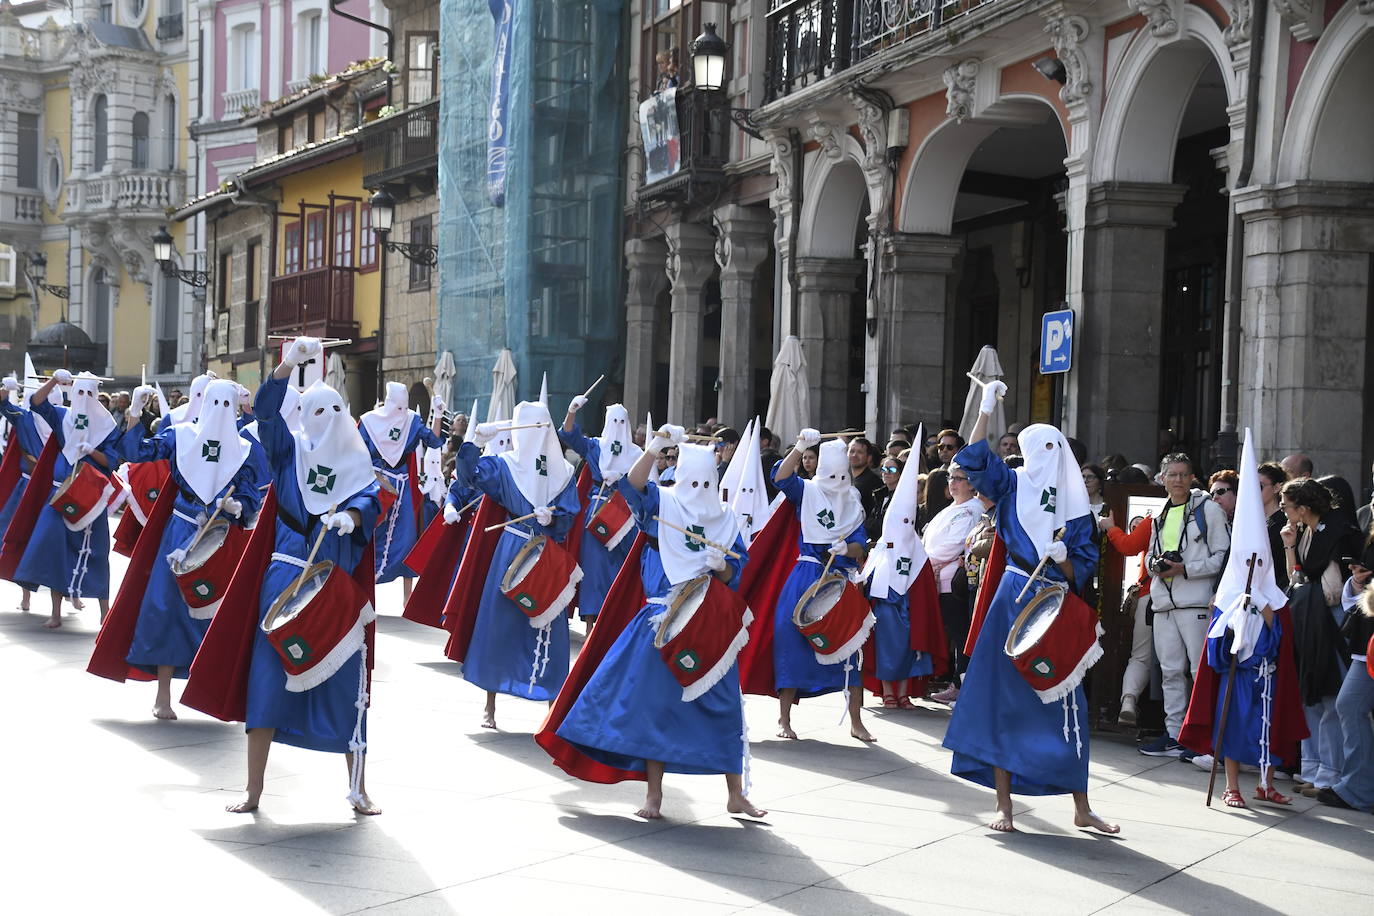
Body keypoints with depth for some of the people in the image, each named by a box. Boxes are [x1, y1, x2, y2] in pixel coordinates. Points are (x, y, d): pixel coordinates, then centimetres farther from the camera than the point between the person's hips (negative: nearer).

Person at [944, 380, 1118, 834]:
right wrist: (986, 409, -13)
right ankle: (1004, 804, 6)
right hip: (1013, 602, -1)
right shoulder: (1013, 485, 5)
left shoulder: (1075, 507, 9)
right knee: (1003, 701, -1)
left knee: (1066, 708, 2)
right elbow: (973, 460, -10)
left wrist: (1063, 558, -11)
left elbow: (1080, 571, 9)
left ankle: (1081, 807, 13)